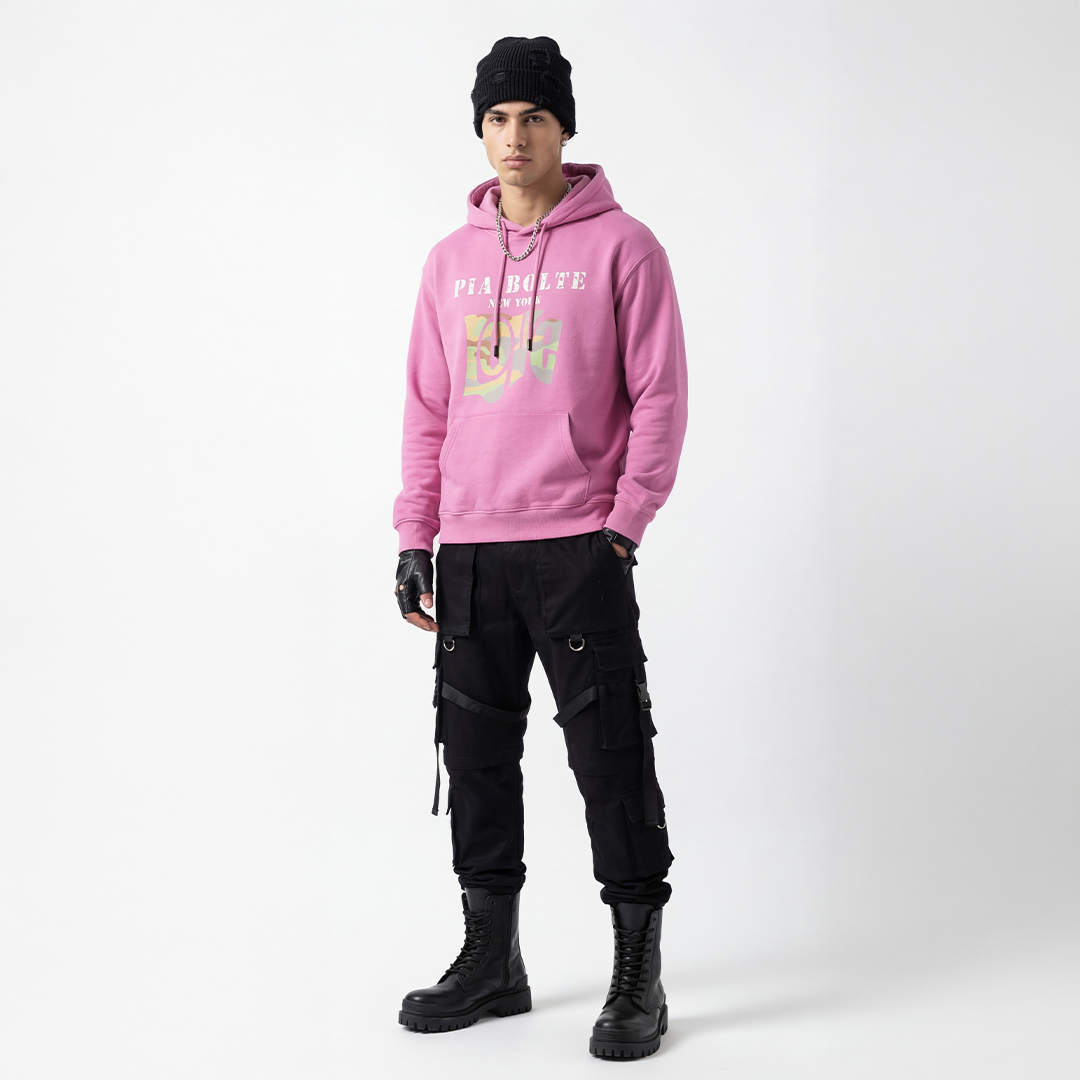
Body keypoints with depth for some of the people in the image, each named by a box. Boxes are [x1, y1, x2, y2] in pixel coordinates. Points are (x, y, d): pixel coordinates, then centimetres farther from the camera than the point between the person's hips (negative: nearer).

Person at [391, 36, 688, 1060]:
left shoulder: (622, 247, -1)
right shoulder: (451, 260, 13)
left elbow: (658, 398, -4)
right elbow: (427, 409, 14)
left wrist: (622, 529, -10)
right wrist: (415, 536, 9)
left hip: (579, 550, -5)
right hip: (470, 553, 5)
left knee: (610, 756, -3)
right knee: (476, 754, 10)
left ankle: (638, 977, 7)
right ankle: (490, 958, 22)